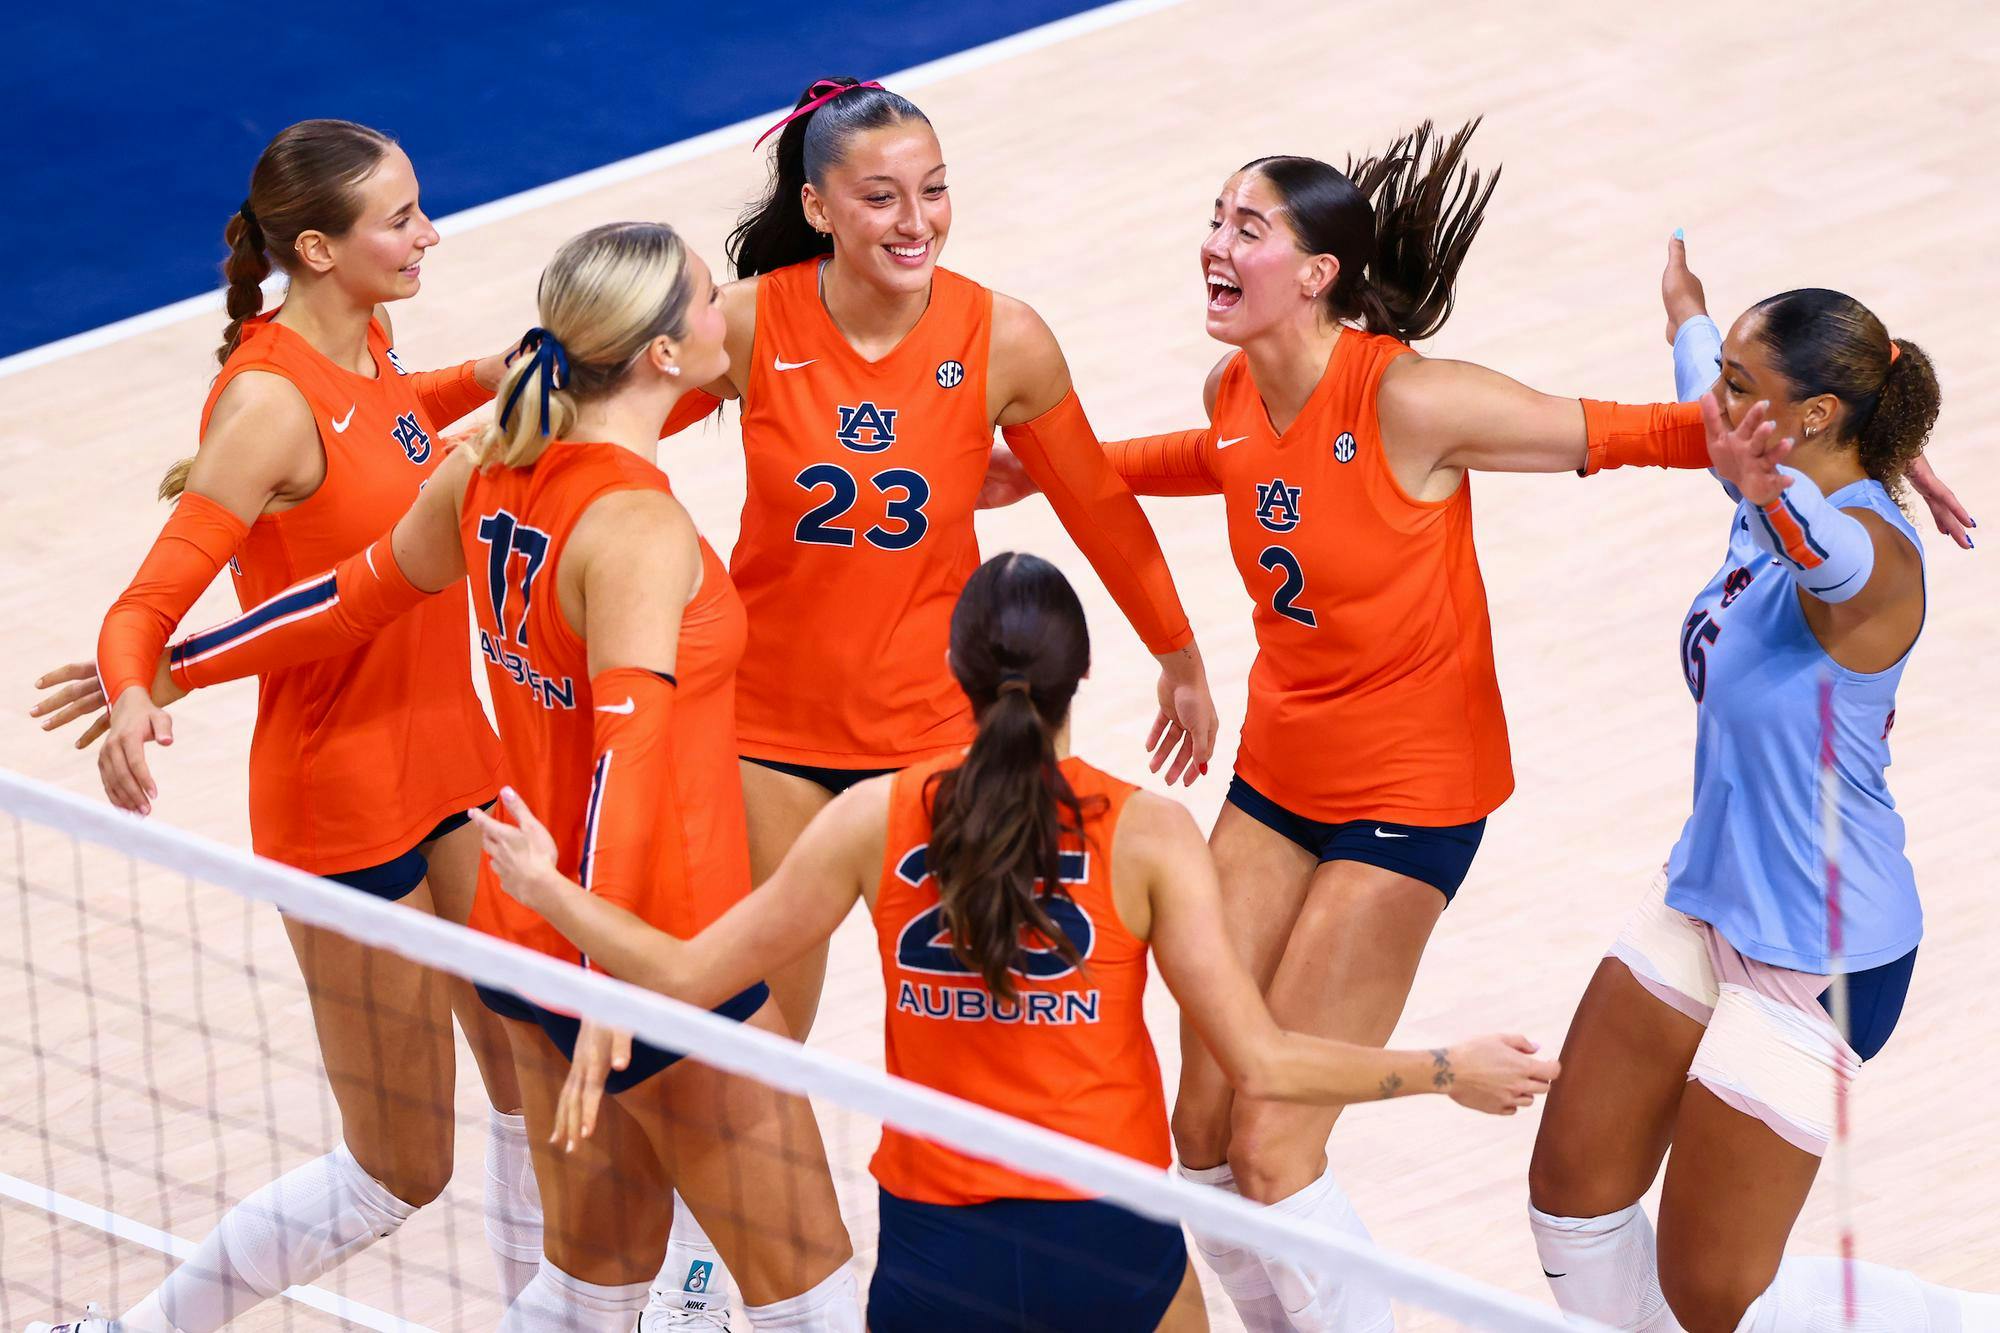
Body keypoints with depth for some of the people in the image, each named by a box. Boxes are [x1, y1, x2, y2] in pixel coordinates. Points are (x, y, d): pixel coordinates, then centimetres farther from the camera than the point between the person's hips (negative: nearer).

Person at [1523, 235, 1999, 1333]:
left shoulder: (1874, 556, -27)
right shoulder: (1782, 497, -3)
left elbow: (1831, 552, -53)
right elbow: (1711, 413, 21)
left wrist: (1770, 495, -73)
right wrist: (1685, 315, 38)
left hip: (1817, 957, -9)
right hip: (1706, 903, 9)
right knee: (1574, 1184, 12)